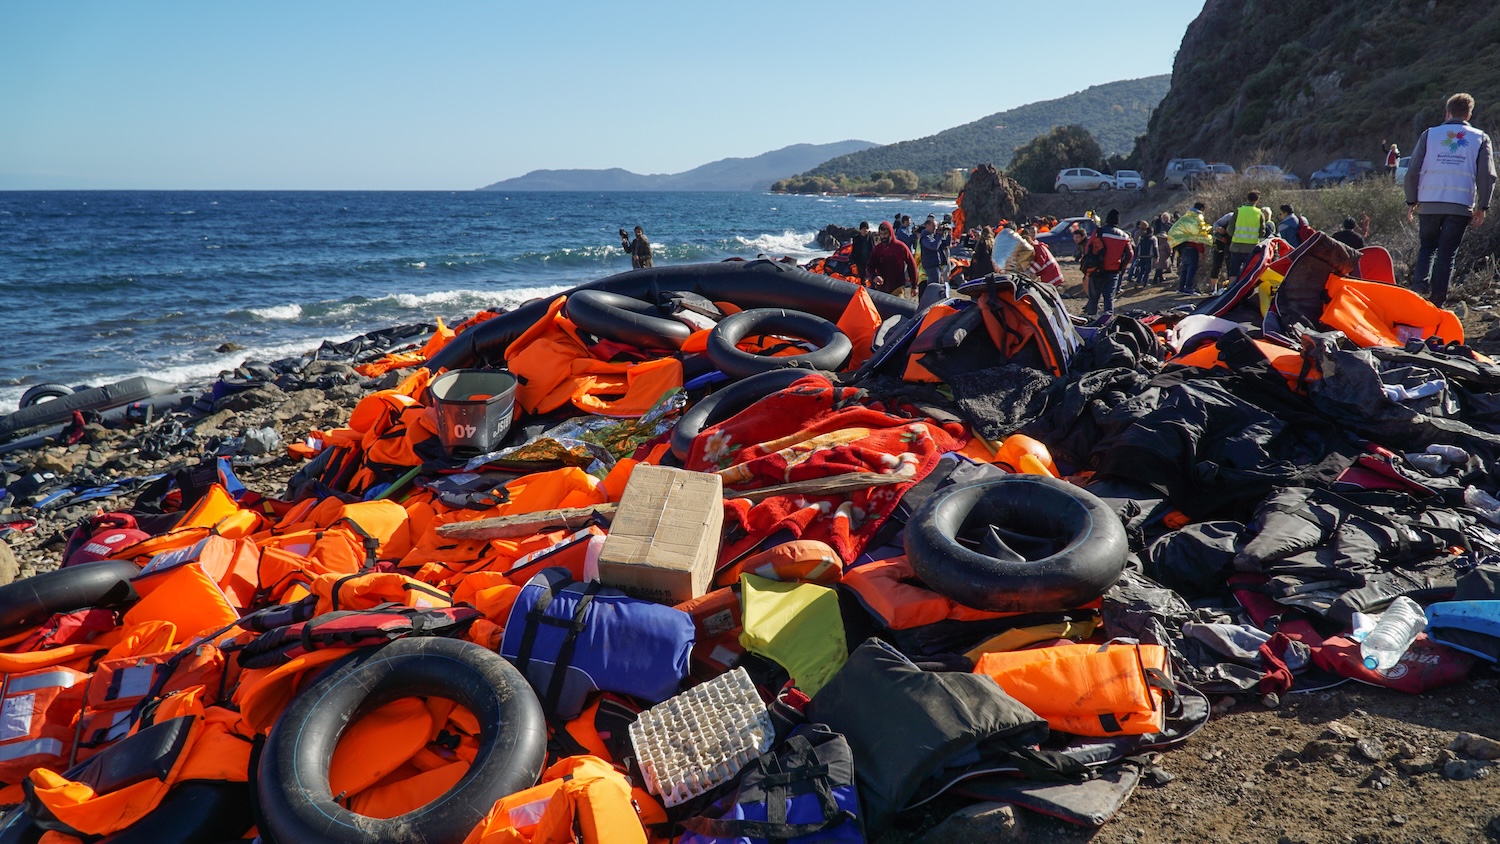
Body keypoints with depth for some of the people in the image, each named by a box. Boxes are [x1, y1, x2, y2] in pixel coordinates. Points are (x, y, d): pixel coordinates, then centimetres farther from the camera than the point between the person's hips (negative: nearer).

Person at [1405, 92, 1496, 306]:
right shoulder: (1480, 138, 7)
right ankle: (1437, 300, 3)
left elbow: (1413, 171, 2)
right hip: (1461, 206, 0)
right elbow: (1487, 176, 1)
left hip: (1429, 203, 0)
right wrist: (1482, 207, 8)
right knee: (1447, 253, 5)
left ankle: (1420, 282, -9)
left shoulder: (1429, 134, 6)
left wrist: (1411, 201, 11)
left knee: (1427, 247, 16)